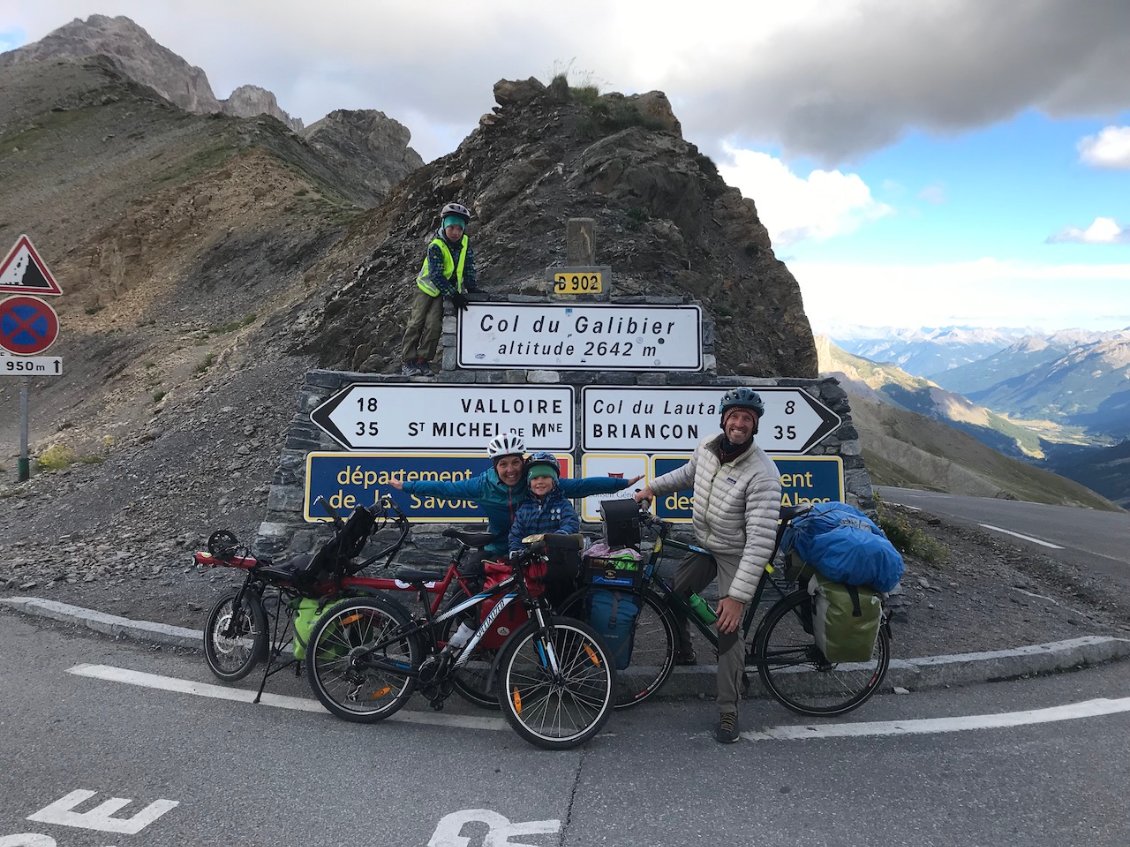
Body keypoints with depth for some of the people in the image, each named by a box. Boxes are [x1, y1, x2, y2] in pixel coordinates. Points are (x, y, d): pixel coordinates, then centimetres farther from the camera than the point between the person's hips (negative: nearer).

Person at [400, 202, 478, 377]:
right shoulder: (435, 246, -22)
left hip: (448, 291, 3)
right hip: (428, 286, -3)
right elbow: (436, 275, -27)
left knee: (433, 324, -10)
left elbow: (469, 270, 1)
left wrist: (474, 290, -7)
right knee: (417, 322, -6)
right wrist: (453, 295, -31)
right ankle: (408, 361, -2)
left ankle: (423, 361, -2)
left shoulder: (465, 243, -7)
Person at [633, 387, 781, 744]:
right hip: (702, 544, 6)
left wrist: (738, 596, -35)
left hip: (735, 555, -6)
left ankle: (728, 712, 9)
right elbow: (688, 474, 17)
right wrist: (653, 487, 11)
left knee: (729, 630, -5)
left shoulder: (762, 473, -31)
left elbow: (760, 540, -33)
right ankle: (683, 652, 42)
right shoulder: (706, 447, -11)